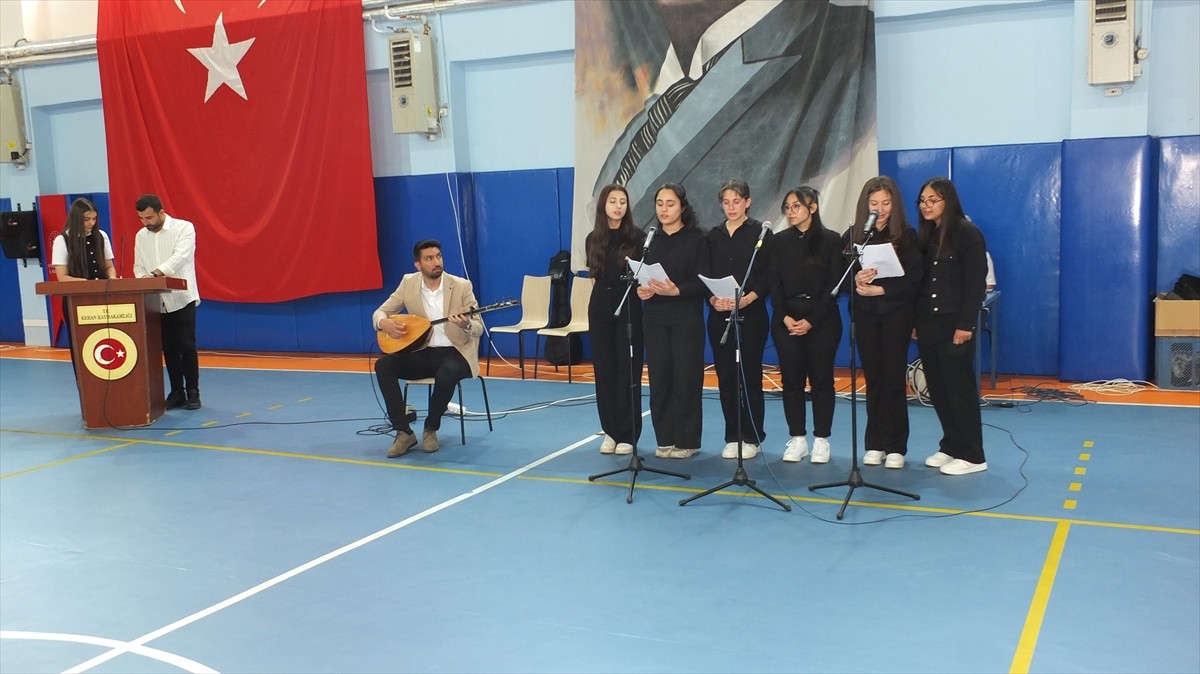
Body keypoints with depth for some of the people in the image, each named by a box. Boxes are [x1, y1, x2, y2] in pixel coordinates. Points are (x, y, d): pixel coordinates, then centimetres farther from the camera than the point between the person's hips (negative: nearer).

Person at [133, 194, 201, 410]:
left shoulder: (184, 228, -6)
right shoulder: (141, 236, 11)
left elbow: (180, 256, -20)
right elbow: (138, 266, 13)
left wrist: (155, 273, -33)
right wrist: (142, 281, -10)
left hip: (181, 298, -5)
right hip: (157, 301, 5)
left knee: (186, 346, -4)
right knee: (169, 349, 7)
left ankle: (192, 393, 5)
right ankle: (177, 392, 15)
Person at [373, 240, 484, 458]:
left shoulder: (462, 286, -8)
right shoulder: (409, 283, 1)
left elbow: (479, 329, -9)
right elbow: (380, 312, 6)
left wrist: (466, 325, -33)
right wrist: (384, 323, -19)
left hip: (454, 352, -3)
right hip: (422, 352, 4)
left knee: (447, 374, -37)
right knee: (383, 365, -20)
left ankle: (430, 429, -10)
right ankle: (404, 432, -13)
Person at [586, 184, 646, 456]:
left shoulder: (638, 237, -3)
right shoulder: (594, 239, 8)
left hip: (629, 307, -4)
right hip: (600, 308, 4)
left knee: (628, 370, -1)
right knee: (604, 369, 6)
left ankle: (627, 434, 7)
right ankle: (610, 430, 16)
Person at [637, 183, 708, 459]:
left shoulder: (696, 239, -1)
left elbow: (703, 281, -8)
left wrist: (677, 290, -24)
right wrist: (640, 289, -11)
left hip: (686, 318, -3)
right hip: (655, 317, 4)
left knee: (686, 378, -1)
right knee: (659, 377, 3)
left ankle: (687, 441, 9)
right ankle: (665, 439, 14)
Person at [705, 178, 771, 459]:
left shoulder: (760, 233, 0)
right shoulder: (713, 236, 12)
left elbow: (766, 276, -7)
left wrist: (747, 299, -21)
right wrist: (713, 299, -12)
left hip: (751, 314, -3)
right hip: (719, 315, 4)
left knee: (750, 375, -1)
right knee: (726, 377, 5)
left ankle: (752, 438, 9)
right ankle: (732, 437, 15)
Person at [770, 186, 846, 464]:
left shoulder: (831, 240, 0)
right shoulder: (780, 241, 9)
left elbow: (835, 284, -5)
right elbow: (775, 283, 5)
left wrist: (811, 320, -13)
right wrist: (784, 317, -10)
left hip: (822, 320, -3)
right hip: (787, 320, 3)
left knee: (821, 379, 2)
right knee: (791, 379, 3)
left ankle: (821, 440, 10)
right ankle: (797, 439, 12)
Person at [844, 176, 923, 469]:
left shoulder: (906, 235, -3)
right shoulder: (853, 235, 4)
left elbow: (912, 279, -9)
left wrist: (877, 289, -19)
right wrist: (856, 280, -21)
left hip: (896, 314, -2)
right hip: (865, 315, 2)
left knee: (894, 378, 0)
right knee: (873, 379, 6)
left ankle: (896, 447, 8)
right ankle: (875, 444, 14)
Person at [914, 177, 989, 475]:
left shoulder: (967, 233, -7)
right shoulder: (927, 235, 13)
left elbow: (975, 282, -12)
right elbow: (918, 280, 12)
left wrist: (965, 324, -17)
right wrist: (915, 320, 7)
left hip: (954, 322, -7)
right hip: (927, 321, 7)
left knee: (959, 387, -3)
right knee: (937, 387, 9)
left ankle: (972, 455, 5)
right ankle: (950, 446, 20)